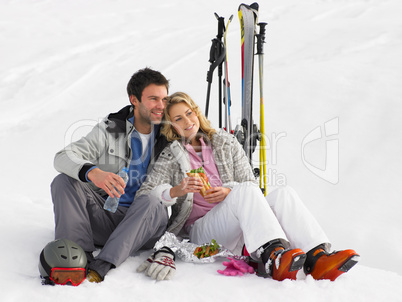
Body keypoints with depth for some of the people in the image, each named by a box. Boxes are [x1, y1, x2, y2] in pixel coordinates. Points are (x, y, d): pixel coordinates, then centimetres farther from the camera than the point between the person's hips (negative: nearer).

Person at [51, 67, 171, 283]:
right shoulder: (110, 130, 1)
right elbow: (63, 157, -12)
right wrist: (92, 172, -34)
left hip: (141, 224, 0)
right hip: (102, 215, 1)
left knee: (151, 203, -33)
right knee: (64, 181, -20)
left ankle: (100, 266, -44)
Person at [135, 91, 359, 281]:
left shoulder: (225, 142, 18)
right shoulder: (170, 157, 9)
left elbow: (251, 183, 14)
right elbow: (144, 196, -1)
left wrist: (229, 192, -8)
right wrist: (176, 190, -20)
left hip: (245, 227, 4)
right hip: (200, 228, -4)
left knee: (284, 194, -26)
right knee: (245, 191, -34)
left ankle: (316, 259, -49)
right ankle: (274, 255, -58)